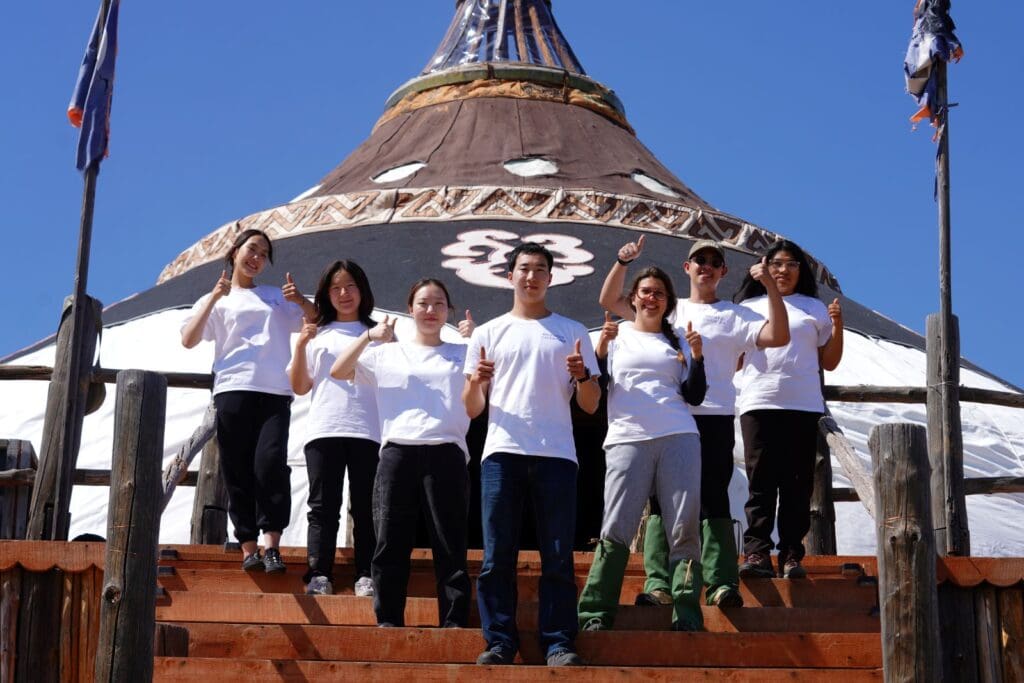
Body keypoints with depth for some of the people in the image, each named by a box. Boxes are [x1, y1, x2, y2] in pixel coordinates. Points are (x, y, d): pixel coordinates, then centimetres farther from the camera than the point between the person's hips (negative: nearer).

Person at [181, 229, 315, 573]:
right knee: (238, 471, -5)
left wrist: (300, 300, 2)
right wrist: (215, 296, -3)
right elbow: (188, 339, 4)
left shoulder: (276, 296, 25)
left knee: (270, 462, -19)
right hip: (233, 390, 0)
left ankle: (271, 544, -20)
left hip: (276, 391, 0)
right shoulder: (216, 300, 19)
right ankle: (248, 547, -3)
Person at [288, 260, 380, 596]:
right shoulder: (317, 334, 19)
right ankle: (318, 577, -9)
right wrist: (300, 346, 1)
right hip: (323, 429, 1)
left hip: (368, 430, -1)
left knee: (365, 507, -4)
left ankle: (366, 577, -5)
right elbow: (300, 387, 13)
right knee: (323, 506, -5)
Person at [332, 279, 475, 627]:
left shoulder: (462, 355, 17)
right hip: (397, 452, 1)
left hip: (446, 454, -1)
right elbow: (337, 371, 12)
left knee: (450, 545, -4)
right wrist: (369, 336, 2)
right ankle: (388, 620, 3)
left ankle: (454, 622, -2)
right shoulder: (387, 354, 19)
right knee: (391, 542, -2)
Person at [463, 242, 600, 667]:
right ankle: (499, 643, 2)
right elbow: (471, 409, 11)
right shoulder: (488, 333, 14)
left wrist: (582, 375, -8)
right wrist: (475, 382, -10)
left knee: (558, 557, -2)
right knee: (498, 556, -2)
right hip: (502, 453, 0)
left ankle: (559, 644, 0)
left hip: (556, 455, 0)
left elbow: (591, 406, 12)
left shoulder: (572, 332, 14)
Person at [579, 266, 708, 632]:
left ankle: (687, 617, -3)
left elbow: (695, 396, 15)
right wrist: (601, 347, -5)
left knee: (685, 529, -5)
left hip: (679, 437, 2)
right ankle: (595, 614, -6)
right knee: (616, 531, -9)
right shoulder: (617, 335, 15)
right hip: (627, 438, -2)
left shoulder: (677, 342, 20)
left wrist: (697, 355, 1)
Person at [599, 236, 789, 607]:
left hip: (715, 417, -2)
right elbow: (609, 300, 17)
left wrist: (771, 286, -10)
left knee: (714, 499, -5)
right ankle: (658, 583, -1)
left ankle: (722, 584, -7)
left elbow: (778, 336, -2)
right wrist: (623, 262, 3)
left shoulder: (735, 316, 13)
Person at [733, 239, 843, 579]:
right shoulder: (748, 307, 17)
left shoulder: (814, 308, 17)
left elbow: (829, 362, 15)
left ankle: (791, 555, -1)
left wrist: (837, 327, 1)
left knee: (797, 485, -2)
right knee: (761, 483, -6)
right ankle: (757, 553, -9)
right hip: (759, 404, 0)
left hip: (803, 406, 1)